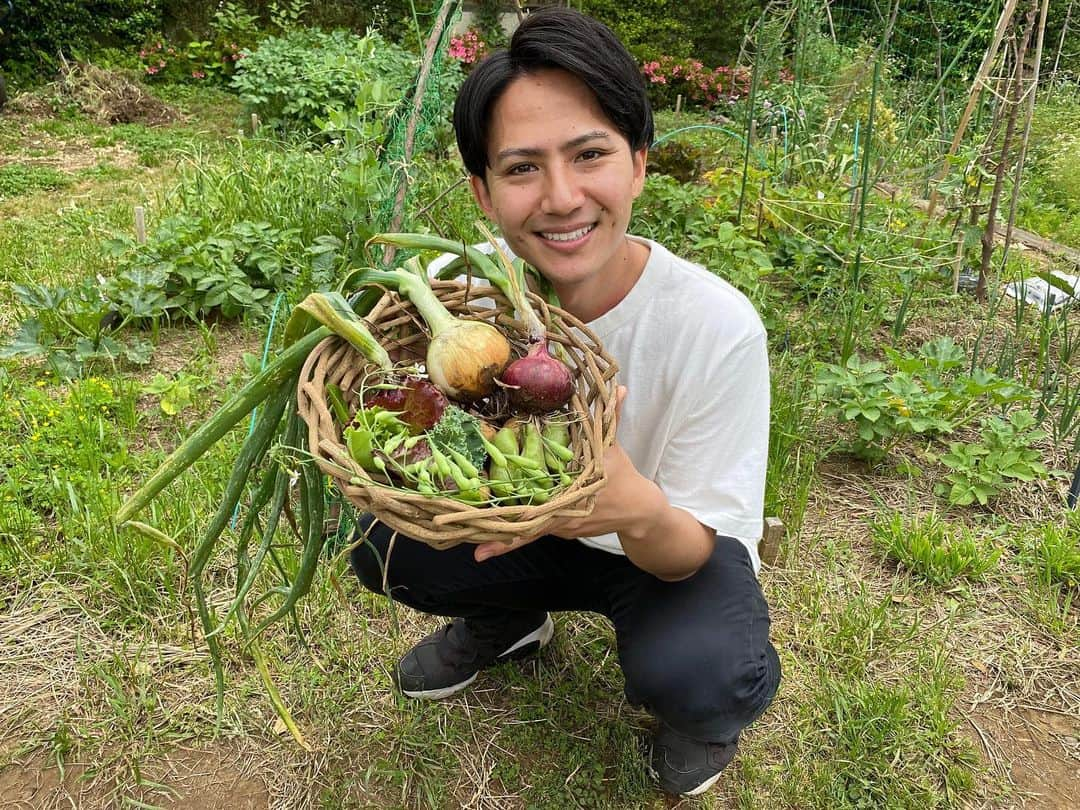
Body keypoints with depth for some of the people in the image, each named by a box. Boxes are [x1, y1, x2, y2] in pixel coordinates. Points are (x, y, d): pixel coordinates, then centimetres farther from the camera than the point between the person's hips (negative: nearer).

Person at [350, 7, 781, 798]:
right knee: (382, 542, -18)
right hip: (537, 525, 4)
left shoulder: (718, 328, -30)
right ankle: (510, 622, 15)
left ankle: (699, 710, 7)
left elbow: (701, 548, -23)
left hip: (671, 549, -3)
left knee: (696, 674, -33)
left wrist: (640, 512, -47)